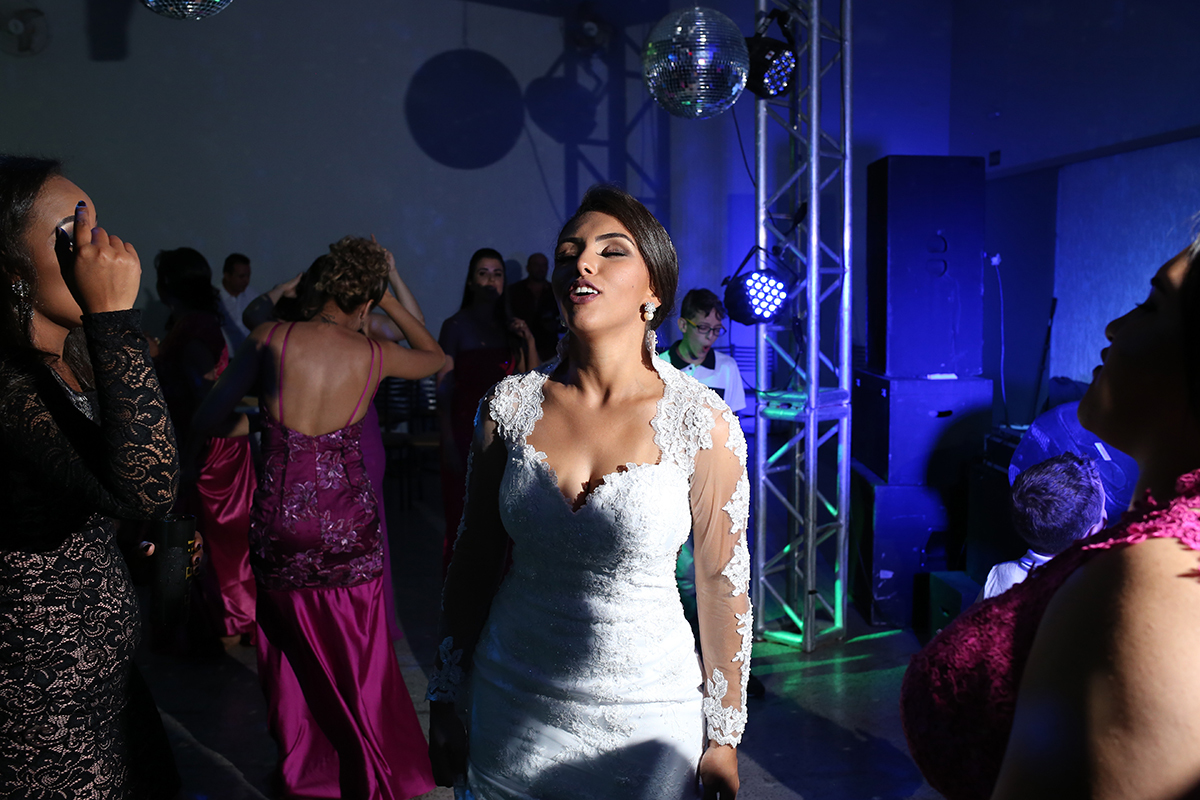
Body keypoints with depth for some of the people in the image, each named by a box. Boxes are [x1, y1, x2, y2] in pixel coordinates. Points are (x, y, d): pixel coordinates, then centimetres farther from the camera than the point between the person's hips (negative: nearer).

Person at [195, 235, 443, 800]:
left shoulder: (270, 339, -6)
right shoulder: (373, 355, -2)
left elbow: (208, 418, 2)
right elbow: (434, 358, 20)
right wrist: (388, 298, 20)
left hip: (280, 523, 0)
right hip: (348, 521, 0)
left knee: (291, 653, 19)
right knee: (359, 658, 14)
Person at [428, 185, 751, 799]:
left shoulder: (702, 421, -12)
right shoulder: (511, 404, -4)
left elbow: (723, 584, -6)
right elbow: (473, 561, 3)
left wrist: (723, 740, -1)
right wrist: (444, 703, 7)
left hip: (646, 720, -2)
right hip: (513, 713, 3)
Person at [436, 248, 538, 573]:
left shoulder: (510, 326, 12)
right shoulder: (456, 326, -2)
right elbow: (443, 389, -6)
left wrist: (528, 340, -5)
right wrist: (448, 443, -12)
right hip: (467, 430, -4)